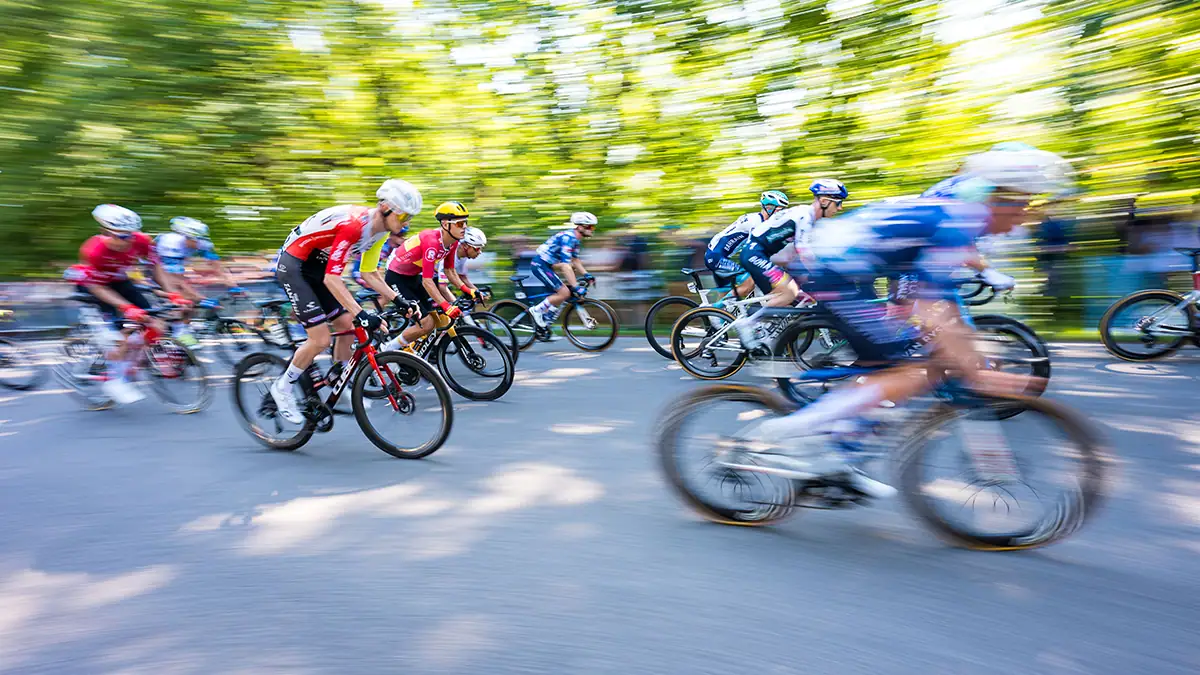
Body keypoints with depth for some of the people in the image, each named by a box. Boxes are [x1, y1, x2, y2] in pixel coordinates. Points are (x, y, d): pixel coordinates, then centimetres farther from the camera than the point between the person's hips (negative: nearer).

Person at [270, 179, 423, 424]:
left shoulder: (380, 230, -3)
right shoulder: (353, 224, -31)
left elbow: (369, 274, 6)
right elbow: (331, 278, -34)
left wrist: (398, 300, -2)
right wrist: (360, 314, -41)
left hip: (318, 267, 9)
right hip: (293, 266, -9)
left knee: (347, 326, 4)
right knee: (321, 339, -13)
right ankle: (283, 388, 10)